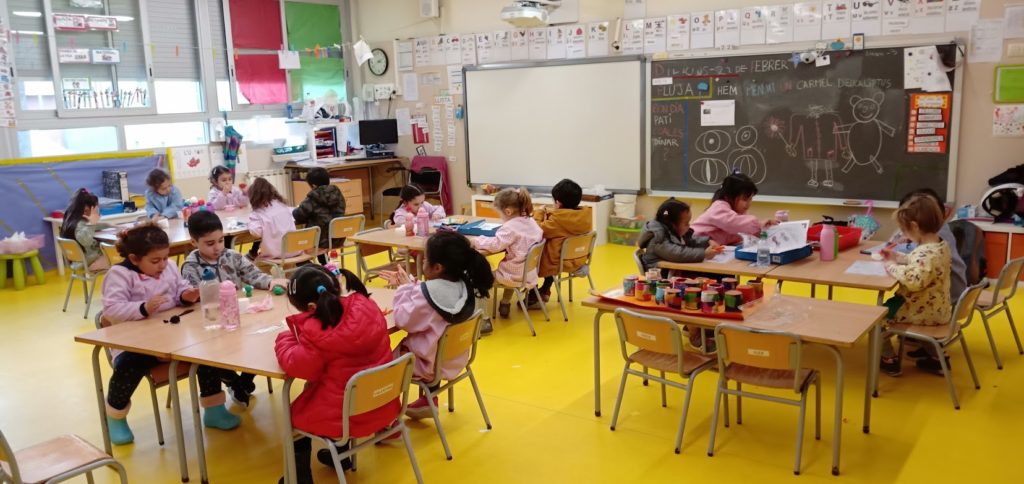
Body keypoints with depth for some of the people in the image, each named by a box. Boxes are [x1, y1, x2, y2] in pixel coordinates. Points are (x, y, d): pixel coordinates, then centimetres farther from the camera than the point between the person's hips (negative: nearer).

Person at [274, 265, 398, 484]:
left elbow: (296, 365, -19)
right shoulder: (366, 307, -7)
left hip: (343, 416, -6)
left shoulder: (317, 331, -26)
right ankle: (341, 453, 49)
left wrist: (286, 338, -2)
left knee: (295, 412, 24)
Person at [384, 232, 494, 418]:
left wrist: (405, 287, -10)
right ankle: (429, 401, 35)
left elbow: (403, 320, -19)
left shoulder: (428, 292, -31)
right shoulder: (464, 286, -7)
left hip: (428, 364, -7)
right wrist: (407, 285, 5)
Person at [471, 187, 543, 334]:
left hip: (515, 276, -9)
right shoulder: (531, 222, 3)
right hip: (529, 274, 9)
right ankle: (505, 305, 50)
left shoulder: (510, 227, -21)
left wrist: (477, 241, -12)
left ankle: (484, 320, -5)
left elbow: (495, 245, -28)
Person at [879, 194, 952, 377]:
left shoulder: (926, 253, -29)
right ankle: (937, 356, 39)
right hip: (938, 309, 10)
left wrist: (893, 268, -29)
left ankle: (889, 360, 12)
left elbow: (914, 280, -42)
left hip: (923, 312, -10)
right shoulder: (942, 246, 2)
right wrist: (900, 258, 11)